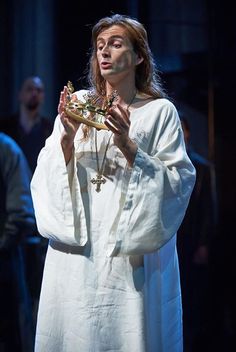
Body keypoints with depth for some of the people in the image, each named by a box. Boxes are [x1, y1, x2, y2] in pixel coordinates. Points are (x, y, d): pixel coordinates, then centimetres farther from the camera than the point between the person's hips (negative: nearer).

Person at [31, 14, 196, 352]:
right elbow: (47, 175, 5)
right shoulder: (77, 103, 9)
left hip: (133, 251, -2)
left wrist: (127, 146, -17)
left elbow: (178, 182, -7)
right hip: (76, 244, 3)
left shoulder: (160, 111, 0)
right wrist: (67, 137, -12)